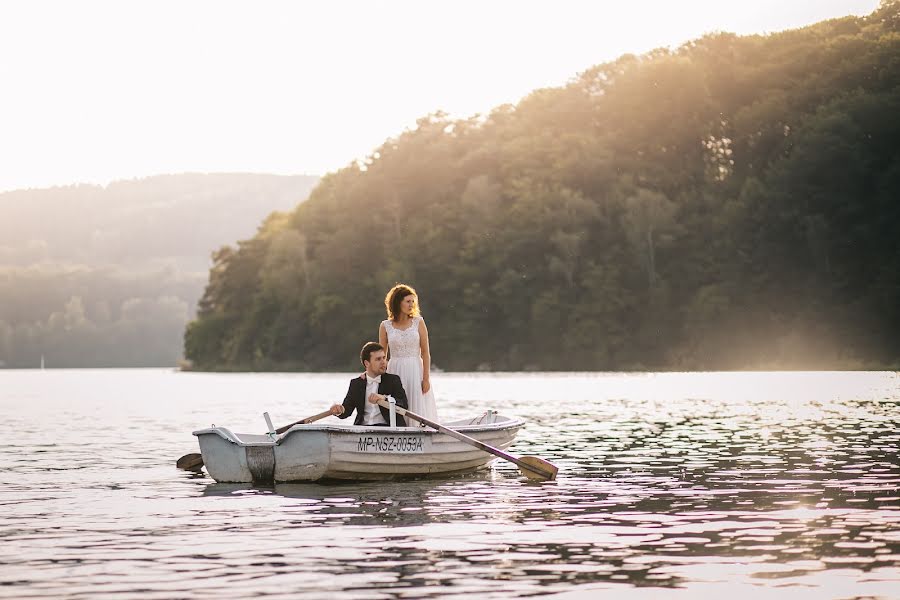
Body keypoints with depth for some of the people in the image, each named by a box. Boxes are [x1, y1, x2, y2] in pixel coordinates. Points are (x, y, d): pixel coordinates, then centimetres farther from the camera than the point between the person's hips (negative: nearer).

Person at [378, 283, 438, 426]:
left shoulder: (418, 322, 3)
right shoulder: (385, 326, 4)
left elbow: (425, 352, 1)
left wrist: (426, 378, -6)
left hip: (416, 371, 0)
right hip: (395, 371, 1)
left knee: (418, 413, -3)